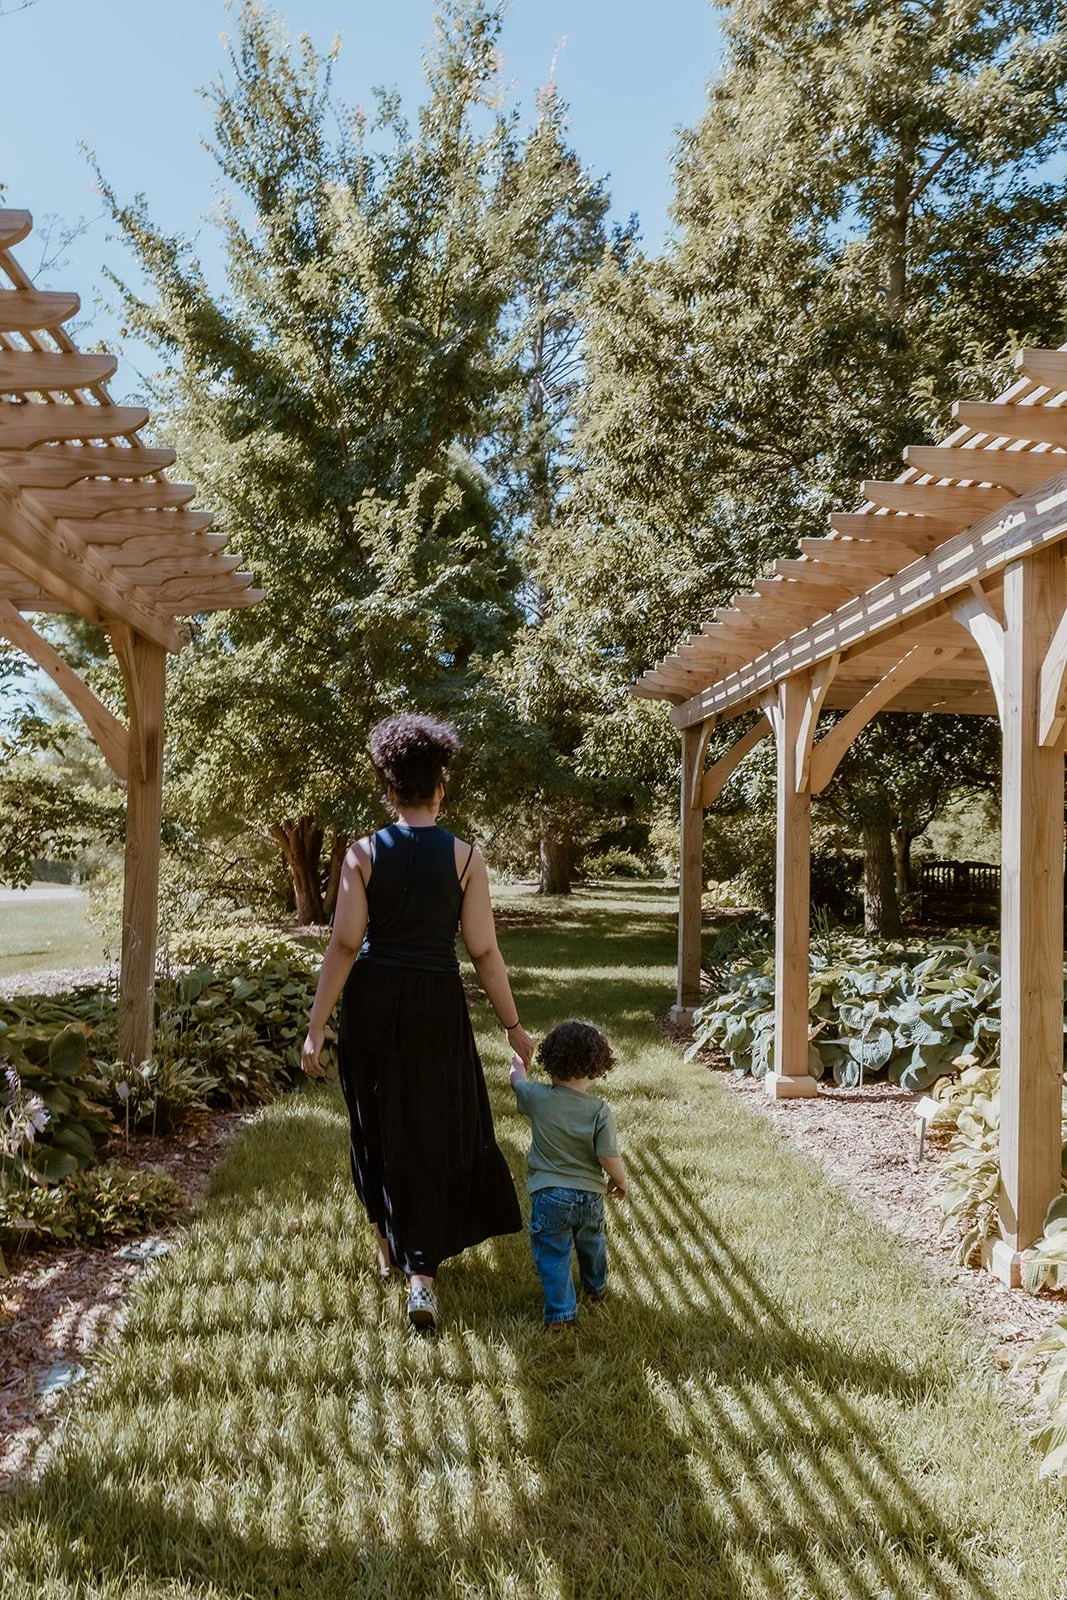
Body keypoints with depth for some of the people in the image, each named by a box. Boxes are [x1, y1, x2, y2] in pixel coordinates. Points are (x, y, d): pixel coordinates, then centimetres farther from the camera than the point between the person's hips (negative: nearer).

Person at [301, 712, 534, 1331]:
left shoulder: (364, 854, -6)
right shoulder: (466, 856, -7)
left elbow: (344, 945, -9)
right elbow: (484, 951, -6)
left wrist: (317, 1026, -4)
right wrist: (514, 1027, 3)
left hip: (371, 1000, 2)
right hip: (437, 1003, -1)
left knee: (380, 1125, 20)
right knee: (438, 1130, 9)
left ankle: (390, 1246, 36)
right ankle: (422, 1275, 0)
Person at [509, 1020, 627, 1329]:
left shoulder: (539, 1098, -14)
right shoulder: (599, 1111, -16)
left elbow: (517, 1078, 7)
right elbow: (609, 1159, -15)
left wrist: (519, 1055, 29)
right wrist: (620, 1180, 7)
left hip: (549, 1197, -3)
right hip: (590, 1195, 3)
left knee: (552, 1255, 10)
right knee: (591, 1243, 29)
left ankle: (561, 1312, 10)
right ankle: (596, 1287, 50)